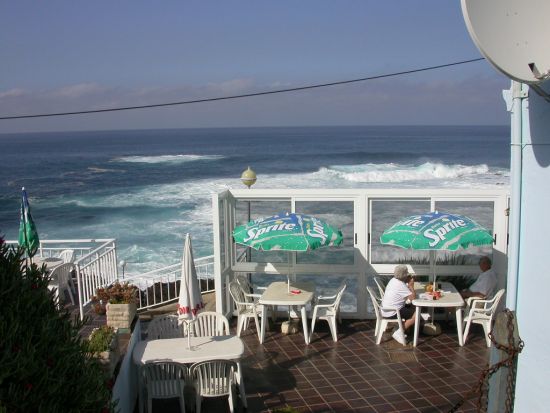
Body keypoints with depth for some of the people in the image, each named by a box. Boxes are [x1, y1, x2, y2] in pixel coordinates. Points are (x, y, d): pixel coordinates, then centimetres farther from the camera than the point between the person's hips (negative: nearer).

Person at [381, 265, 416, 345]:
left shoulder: (394, 280, 8)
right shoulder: (401, 285, -20)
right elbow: (413, 297, -17)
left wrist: (409, 285, 3)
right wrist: (411, 285, -6)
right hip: (392, 313, -10)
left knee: (411, 307, 20)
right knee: (417, 313, -9)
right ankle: (399, 332, -7)